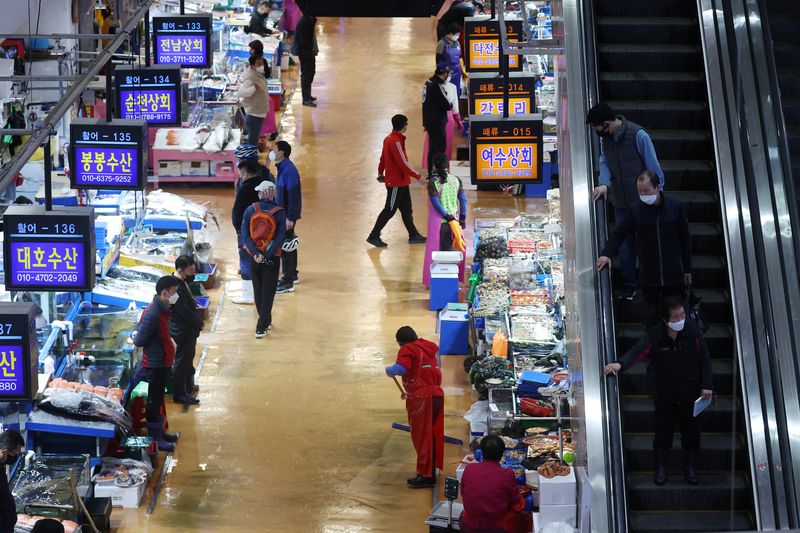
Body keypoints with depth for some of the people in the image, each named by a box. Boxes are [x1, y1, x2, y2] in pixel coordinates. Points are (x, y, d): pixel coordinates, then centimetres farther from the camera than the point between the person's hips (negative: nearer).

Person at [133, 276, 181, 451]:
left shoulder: (163, 310, 6)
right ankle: (155, 438, 9)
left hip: (163, 363, 10)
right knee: (154, 400, 1)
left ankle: (159, 432, 34)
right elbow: (139, 341, -24)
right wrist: (136, 337, -6)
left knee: (158, 398, 21)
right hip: (155, 364, -10)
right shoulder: (152, 314, -27)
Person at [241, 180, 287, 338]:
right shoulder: (279, 212, -9)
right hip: (272, 259, -2)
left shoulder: (250, 210, -7)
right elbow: (280, 237, -15)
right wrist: (267, 255, -16)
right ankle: (261, 327, 2)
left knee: (258, 290, 19)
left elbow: (245, 234, -12)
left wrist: (256, 254, -16)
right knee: (268, 292, 5)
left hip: (254, 257, 2)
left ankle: (266, 321, 32)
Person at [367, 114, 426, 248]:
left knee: (406, 209, 14)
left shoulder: (389, 139, 7)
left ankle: (413, 235, 21)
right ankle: (374, 236, 4)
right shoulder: (396, 142, -23)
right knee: (389, 210, -2)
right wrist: (418, 176, -20)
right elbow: (403, 163, -24)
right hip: (396, 183, -10)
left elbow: (383, 157, 16)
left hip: (401, 182, 10)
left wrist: (381, 173, 27)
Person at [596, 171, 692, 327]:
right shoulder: (635, 209, -6)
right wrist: (607, 254, -17)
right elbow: (619, 234, 1)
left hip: (674, 274, 0)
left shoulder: (675, 207, -6)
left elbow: (685, 239, 3)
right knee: (651, 315, 6)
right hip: (649, 276, 0)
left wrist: (687, 269, 7)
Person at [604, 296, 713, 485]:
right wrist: (620, 364, -45)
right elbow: (637, 352, -25)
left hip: (691, 393, 1)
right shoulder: (654, 336, -12)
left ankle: (690, 468, 27)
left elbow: (704, 360, -2)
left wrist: (707, 385, -6)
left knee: (691, 433, 9)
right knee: (663, 433, 5)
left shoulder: (693, 331, -8)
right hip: (665, 395, -1)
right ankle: (661, 469, 22)